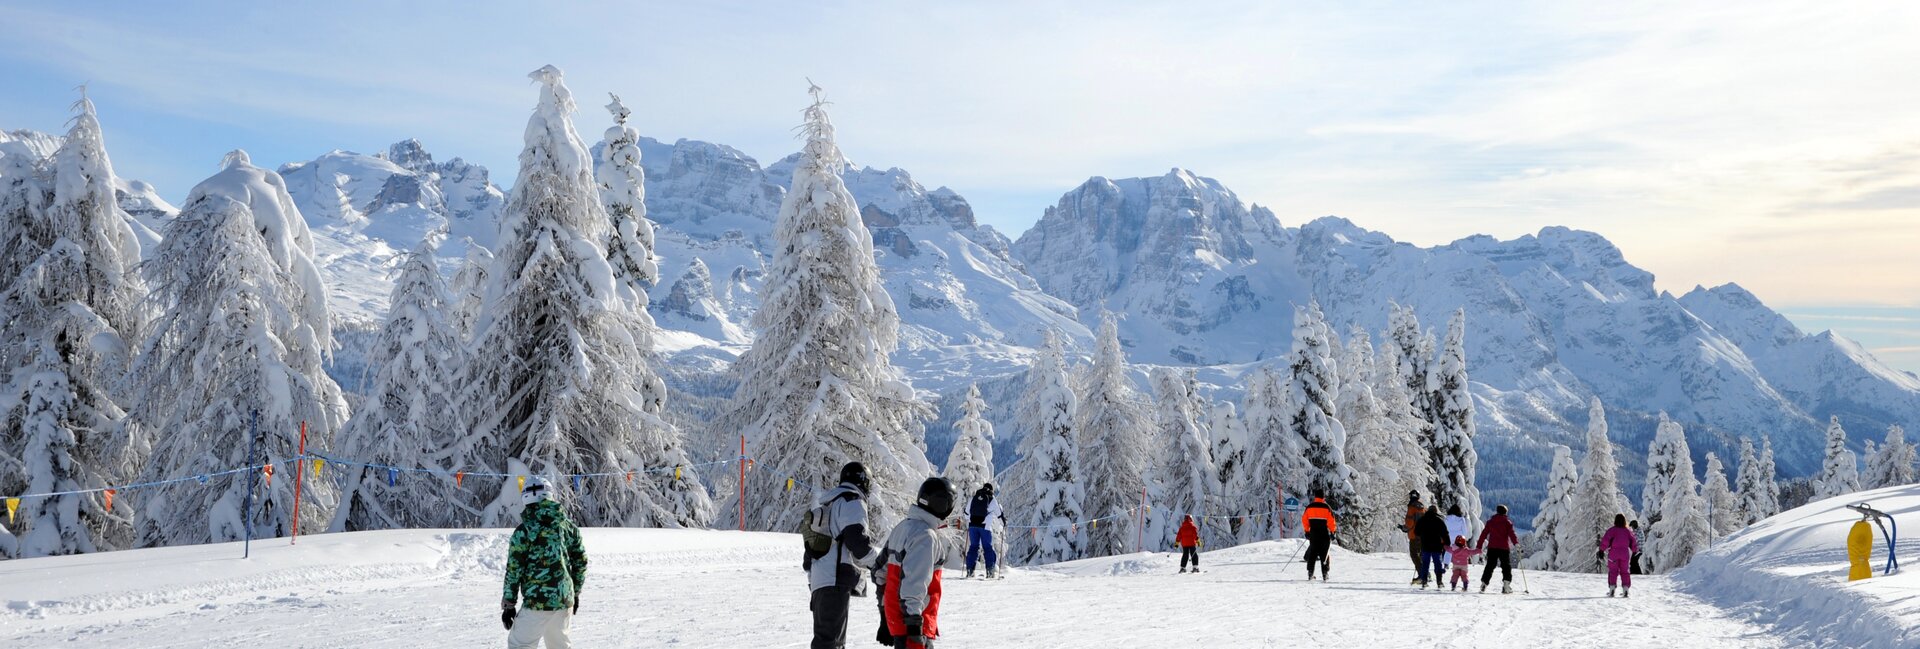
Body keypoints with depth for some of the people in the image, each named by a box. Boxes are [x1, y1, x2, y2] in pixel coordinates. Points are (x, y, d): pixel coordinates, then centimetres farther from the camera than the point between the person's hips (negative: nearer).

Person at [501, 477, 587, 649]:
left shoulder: (524, 531, -10)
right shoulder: (569, 527, 6)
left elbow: (514, 570, -9)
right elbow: (581, 562, 12)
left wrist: (508, 605, -1)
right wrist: (575, 593, 23)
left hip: (537, 602, -6)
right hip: (565, 601, 6)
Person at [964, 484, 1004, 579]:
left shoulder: (974, 496, 13)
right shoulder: (992, 499, 3)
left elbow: (967, 511, 21)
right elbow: (999, 513, 8)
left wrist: (968, 522, 34)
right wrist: (1003, 520, 27)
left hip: (972, 525, 3)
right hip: (985, 526, -3)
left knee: (973, 546, 11)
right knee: (988, 547, 6)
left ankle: (970, 570, 5)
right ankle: (990, 570, 0)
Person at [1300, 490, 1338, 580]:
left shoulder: (1309, 507, 1)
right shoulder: (1326, 508, -8)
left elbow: (1304, 520, 5)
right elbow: (1331, 521, -8)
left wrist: (1307, 531, 14)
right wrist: (1332, 532, 2)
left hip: (1313, 533, 2)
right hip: (1324, 534, -2)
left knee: (1312, 553, 9)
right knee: (1324, 553, 3)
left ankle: (1310, 572, 4)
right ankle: (1325, 574, 1)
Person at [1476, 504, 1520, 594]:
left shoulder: (1490, 522, 11)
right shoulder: (1507, 522, 3)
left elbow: (1484, 534, 9)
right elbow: (1511, 533, -12)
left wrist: (1479, 546, 12)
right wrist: (1516, 543, -19)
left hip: (1492, 548, 3)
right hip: (1504, 548, -3)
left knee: (1489, 566, 8)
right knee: (1506, 566, 4)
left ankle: (1483, 584, -2)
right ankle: (1506, 585, -10)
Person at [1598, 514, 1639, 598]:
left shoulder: (1612, 530, -6)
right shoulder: (1628, 531, 5)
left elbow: (1605, 540, -13)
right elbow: (1633, 542, 11)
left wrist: (1602, 550, -10)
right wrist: (1635, 551, 25)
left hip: (1614, 553, -3)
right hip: (1625, 553, 3)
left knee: (1613, 571, 3)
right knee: (1625, 571, 10)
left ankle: (1612, 588, -7)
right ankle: (1625, 589, 1)